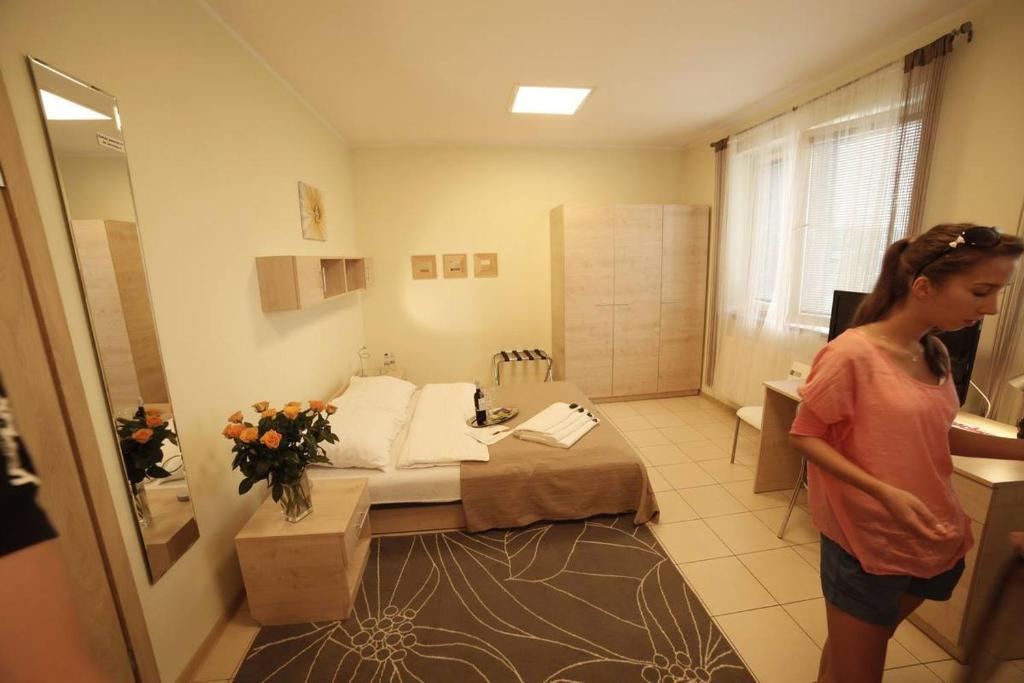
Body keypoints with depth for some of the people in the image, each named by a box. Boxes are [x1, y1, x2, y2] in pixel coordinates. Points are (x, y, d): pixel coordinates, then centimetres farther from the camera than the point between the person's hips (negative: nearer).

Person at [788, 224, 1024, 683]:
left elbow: (931, 433, 13)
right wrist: (883, 492, -25)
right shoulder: (852, 353, -22)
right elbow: (803, 437, -17)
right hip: (866, 542, -7)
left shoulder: (934, 354, 2)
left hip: (933, 538, 7)